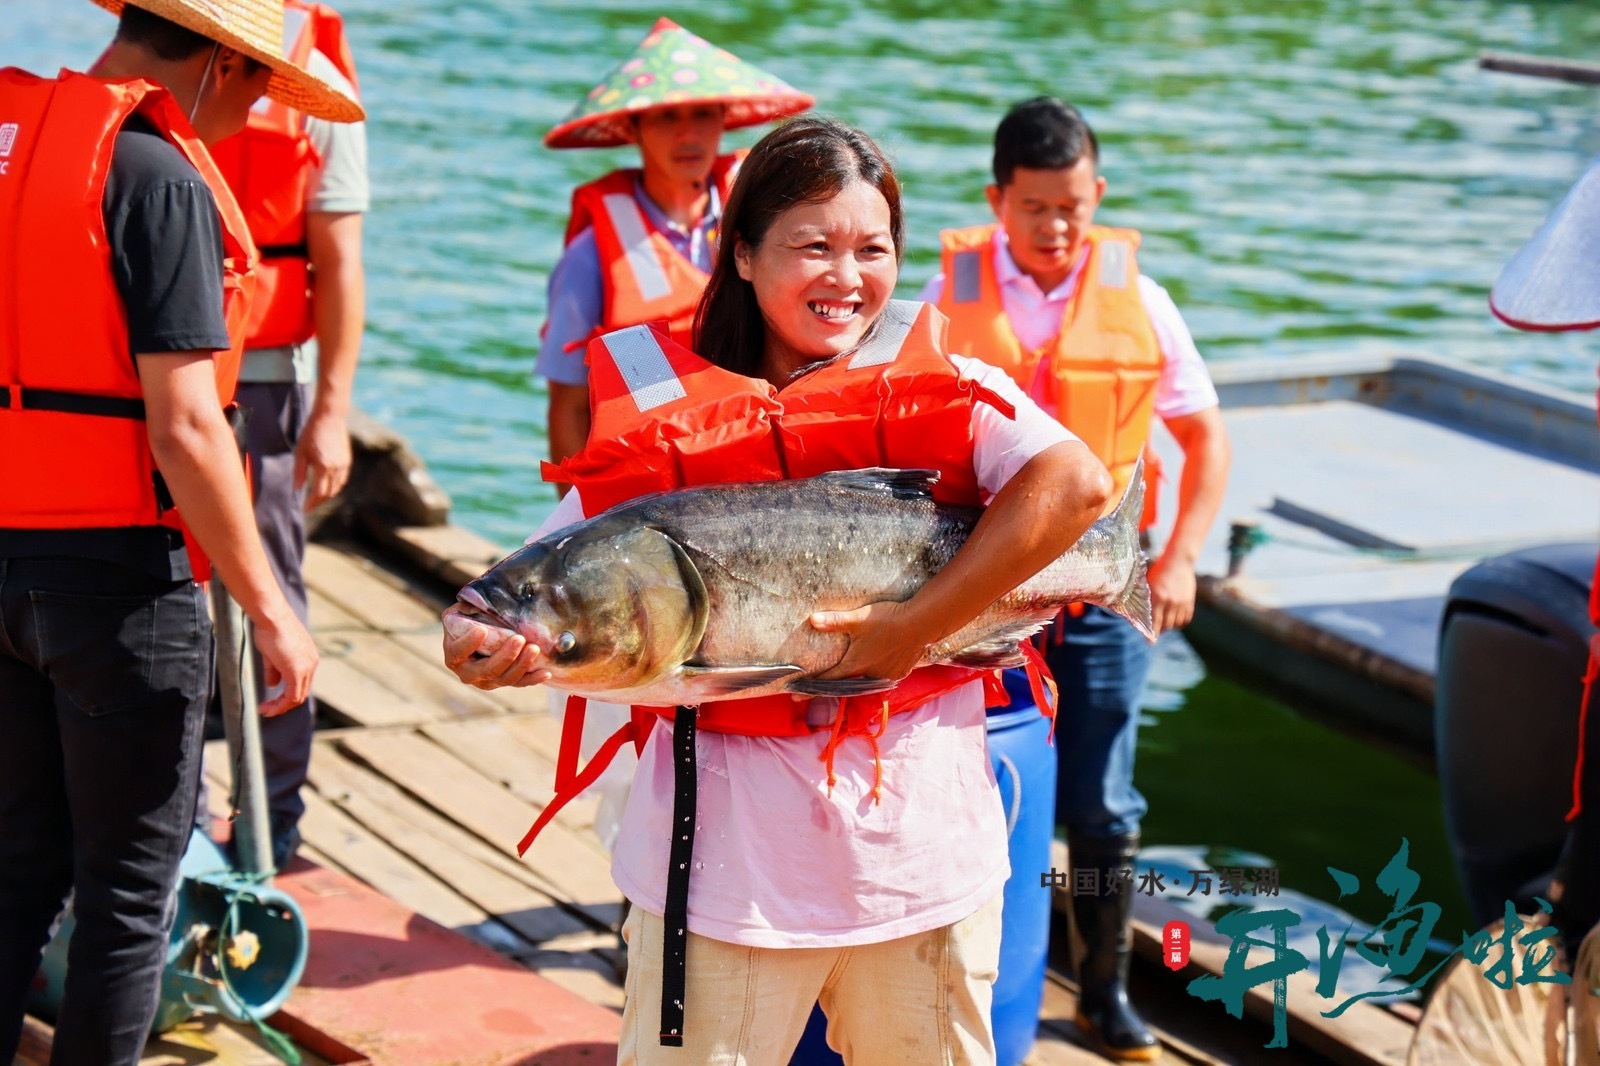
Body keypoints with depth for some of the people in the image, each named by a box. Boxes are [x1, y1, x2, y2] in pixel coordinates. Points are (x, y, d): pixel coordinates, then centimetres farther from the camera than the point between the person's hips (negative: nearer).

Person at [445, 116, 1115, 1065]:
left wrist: (917, 625, -22)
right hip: (730, 838, 0)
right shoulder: (672, 424, -1)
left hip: (920, 825, 1)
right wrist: (490, 650, -25)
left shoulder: (939, 389, -2)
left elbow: (1078, 483, -18)